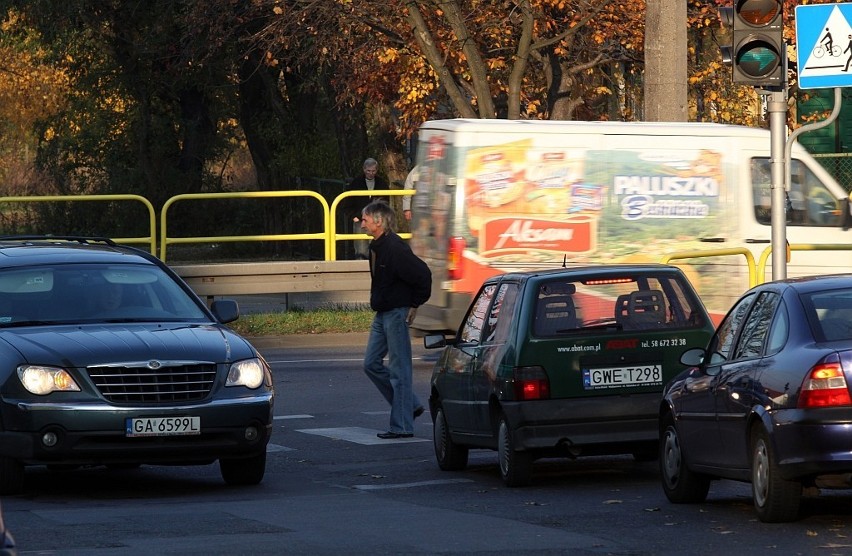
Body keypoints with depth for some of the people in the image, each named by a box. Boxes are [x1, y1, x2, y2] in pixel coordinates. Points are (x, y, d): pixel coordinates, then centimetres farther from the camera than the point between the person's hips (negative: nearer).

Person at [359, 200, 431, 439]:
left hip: (397, 314, -10)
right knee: (372, 364, 11)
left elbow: (422, 274, -24)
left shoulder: (394, 248, -19)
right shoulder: (377, 247, 11)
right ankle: (411, 405, 20)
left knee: (398, 370, -5)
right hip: (382, 314, 10)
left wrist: (415, 305, -15)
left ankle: (402, 426, 0)